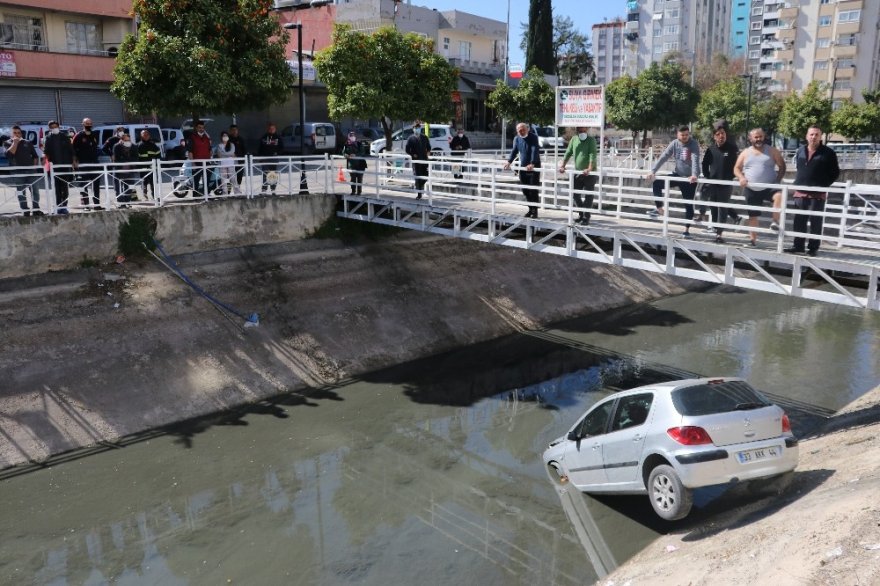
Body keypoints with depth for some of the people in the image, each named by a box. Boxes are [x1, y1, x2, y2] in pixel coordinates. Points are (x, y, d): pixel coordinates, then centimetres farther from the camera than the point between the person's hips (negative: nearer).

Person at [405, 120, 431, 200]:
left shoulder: (424, 138, 10)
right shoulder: (410, 139, 2)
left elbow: (428, 147, 18)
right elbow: (407, 150, 1)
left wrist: (428, 153, 1)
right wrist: (413, 155, -11)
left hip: (424, 160, 2)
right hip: (416, 160, -2)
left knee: (426, 176, -2)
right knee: (417, 177, -2)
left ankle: (420, 186, 29)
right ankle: (419, 194, 5)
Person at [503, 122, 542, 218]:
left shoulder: (533, 137, -12)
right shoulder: (517, 138, 6)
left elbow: (534, 151, -23)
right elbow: (514, 150, 4)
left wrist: (532, 164, -36)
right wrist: (509, 161, -12)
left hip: (534, 167, -6)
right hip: (523, 167, 6)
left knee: (533, 190, -8)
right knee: (525, 190, 8)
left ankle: (534, 210, -2)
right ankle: (531, 209, 20)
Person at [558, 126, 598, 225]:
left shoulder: (591, 140, -8)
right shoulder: (574, 139, 7)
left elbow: (592, 155, -20)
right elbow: (568, 153, 6)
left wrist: (589, 169, -33)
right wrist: (562, 166, -4)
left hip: (589, 173, -5)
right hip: (577, 172, 5)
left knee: (588, 196, -2)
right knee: (575, 194, 9)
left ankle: (586, 217, 7)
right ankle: (581, 213, 26)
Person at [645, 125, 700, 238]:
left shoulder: (694, 144, -15)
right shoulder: (674, 144, -3)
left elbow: (695, 159, -29)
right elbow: (663, 157, -7)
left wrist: (694, 175, -46)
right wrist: (652, 171, -17)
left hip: (689, 178, -4)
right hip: (677, 175, 4)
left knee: (689, 204, -1)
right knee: (657, 183, -14)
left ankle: (687, 230, 9)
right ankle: (659, 209, -5)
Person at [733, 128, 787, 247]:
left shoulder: (772, 151, 3)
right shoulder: (745, 153, 8)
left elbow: (782, 166, 4)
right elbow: (736, 168, 11)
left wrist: (778, 180, -10)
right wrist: (741, 178, -10)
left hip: (769, 187, -2)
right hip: (751, 190, 2)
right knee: (752, 216, 6)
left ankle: (775, 222, -22)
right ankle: (753, 239, 18)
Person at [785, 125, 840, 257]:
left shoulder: (828, 152, -4)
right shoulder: (801, 151, 9)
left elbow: (835, 172, 1)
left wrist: (824, 185, -7)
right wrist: (798, 183, 12)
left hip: (818, 194, -4)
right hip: (800, 192, 4)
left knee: (815, 222, 1)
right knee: (799, 221, 7)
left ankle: (813, 248, 7)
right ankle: (798, 246, 16)